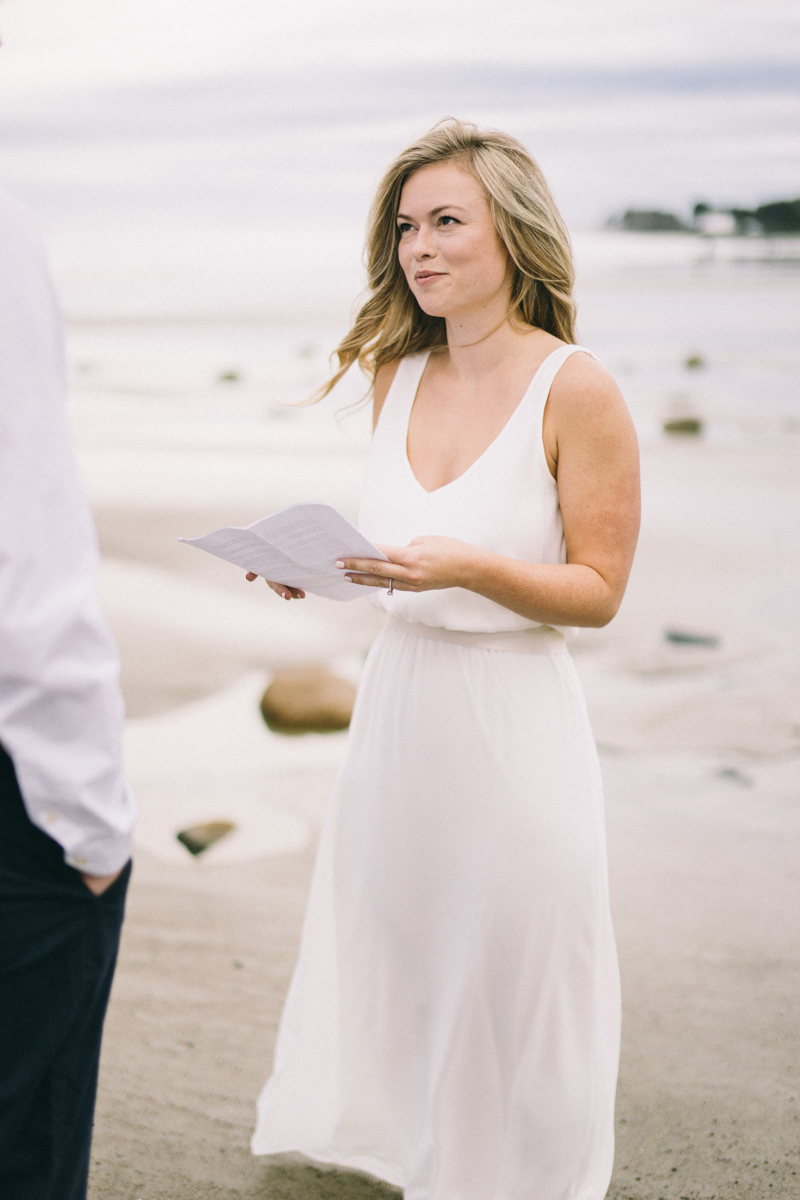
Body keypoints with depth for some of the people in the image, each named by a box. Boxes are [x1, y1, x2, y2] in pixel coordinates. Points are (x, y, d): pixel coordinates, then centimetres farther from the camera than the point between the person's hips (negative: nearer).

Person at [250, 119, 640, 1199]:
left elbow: (597, 589, -11)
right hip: (399, 701, 6)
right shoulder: (401, 375, 5)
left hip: (511, 715, -5)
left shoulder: (576, 389, -13)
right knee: (391, 947, 17)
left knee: (508, 973, 6)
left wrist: (468, 566, -25)